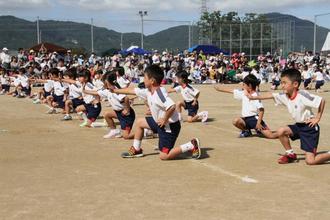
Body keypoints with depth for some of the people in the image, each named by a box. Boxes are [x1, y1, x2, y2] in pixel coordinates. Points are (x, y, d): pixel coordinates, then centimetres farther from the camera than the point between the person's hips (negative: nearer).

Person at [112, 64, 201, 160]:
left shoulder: (159, 93, -28)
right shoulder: (148, 91, 2)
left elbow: (171, 107, -42)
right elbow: (132, 91, 14)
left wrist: (164, 120, -28)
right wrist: (115, 90, 20)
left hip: (169, 126, -9)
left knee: (164, 156, -7)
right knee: (139, 122, 20)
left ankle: (192, 145, -2)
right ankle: (136, 149, 30)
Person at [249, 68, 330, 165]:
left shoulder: (302, 95, -25)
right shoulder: (284, 96, -3)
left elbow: (322, 101, -25)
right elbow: (270, 95, 5)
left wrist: (317, 118, -17)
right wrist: (253, 97, -1)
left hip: (309, 127, -8)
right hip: (299, 125, 8)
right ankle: (291, 154, 13)